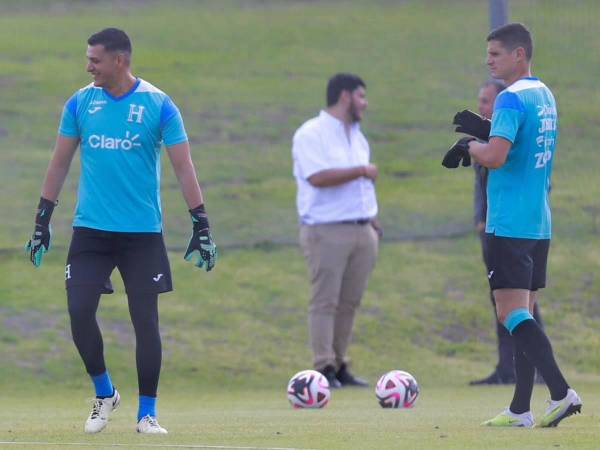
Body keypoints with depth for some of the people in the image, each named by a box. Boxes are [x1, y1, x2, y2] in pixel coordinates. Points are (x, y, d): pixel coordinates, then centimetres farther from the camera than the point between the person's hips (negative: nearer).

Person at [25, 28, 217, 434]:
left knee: (146, 319, -3)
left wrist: (201, 225, -9)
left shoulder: (158, 105, -5)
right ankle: (104, 393, 15)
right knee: (79, 311, -7)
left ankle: (148, 412, 8)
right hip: (90, 229, 2)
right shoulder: (80, 102, 3)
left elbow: (183, 166, -4)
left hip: (143, 232, -2)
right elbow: (60, 162, 11)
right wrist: (42, 220, 9)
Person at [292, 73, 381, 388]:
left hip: (361, 230, 7)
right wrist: (361, 171, -14)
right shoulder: (311, 134, -7)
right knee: (325, 301, -7)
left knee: (349, 302, 6)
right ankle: (324, 368, -7)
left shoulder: (357, 137, 20)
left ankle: (340, 365, 11)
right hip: (326, 230, -7)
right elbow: (318, 176, -20)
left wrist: (373, 219, 17)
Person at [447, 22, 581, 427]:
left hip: (509, 224, -9)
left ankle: (562, 393, -23)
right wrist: (483, 131, 14)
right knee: (523, 314, 10)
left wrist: (469, 146, -5)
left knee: (512, 313, -11)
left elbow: (495, 157, -24)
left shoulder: (512, 98, -14)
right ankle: (521, 409, 9)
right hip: (540, 223, 9)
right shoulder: (546, 96, 15)